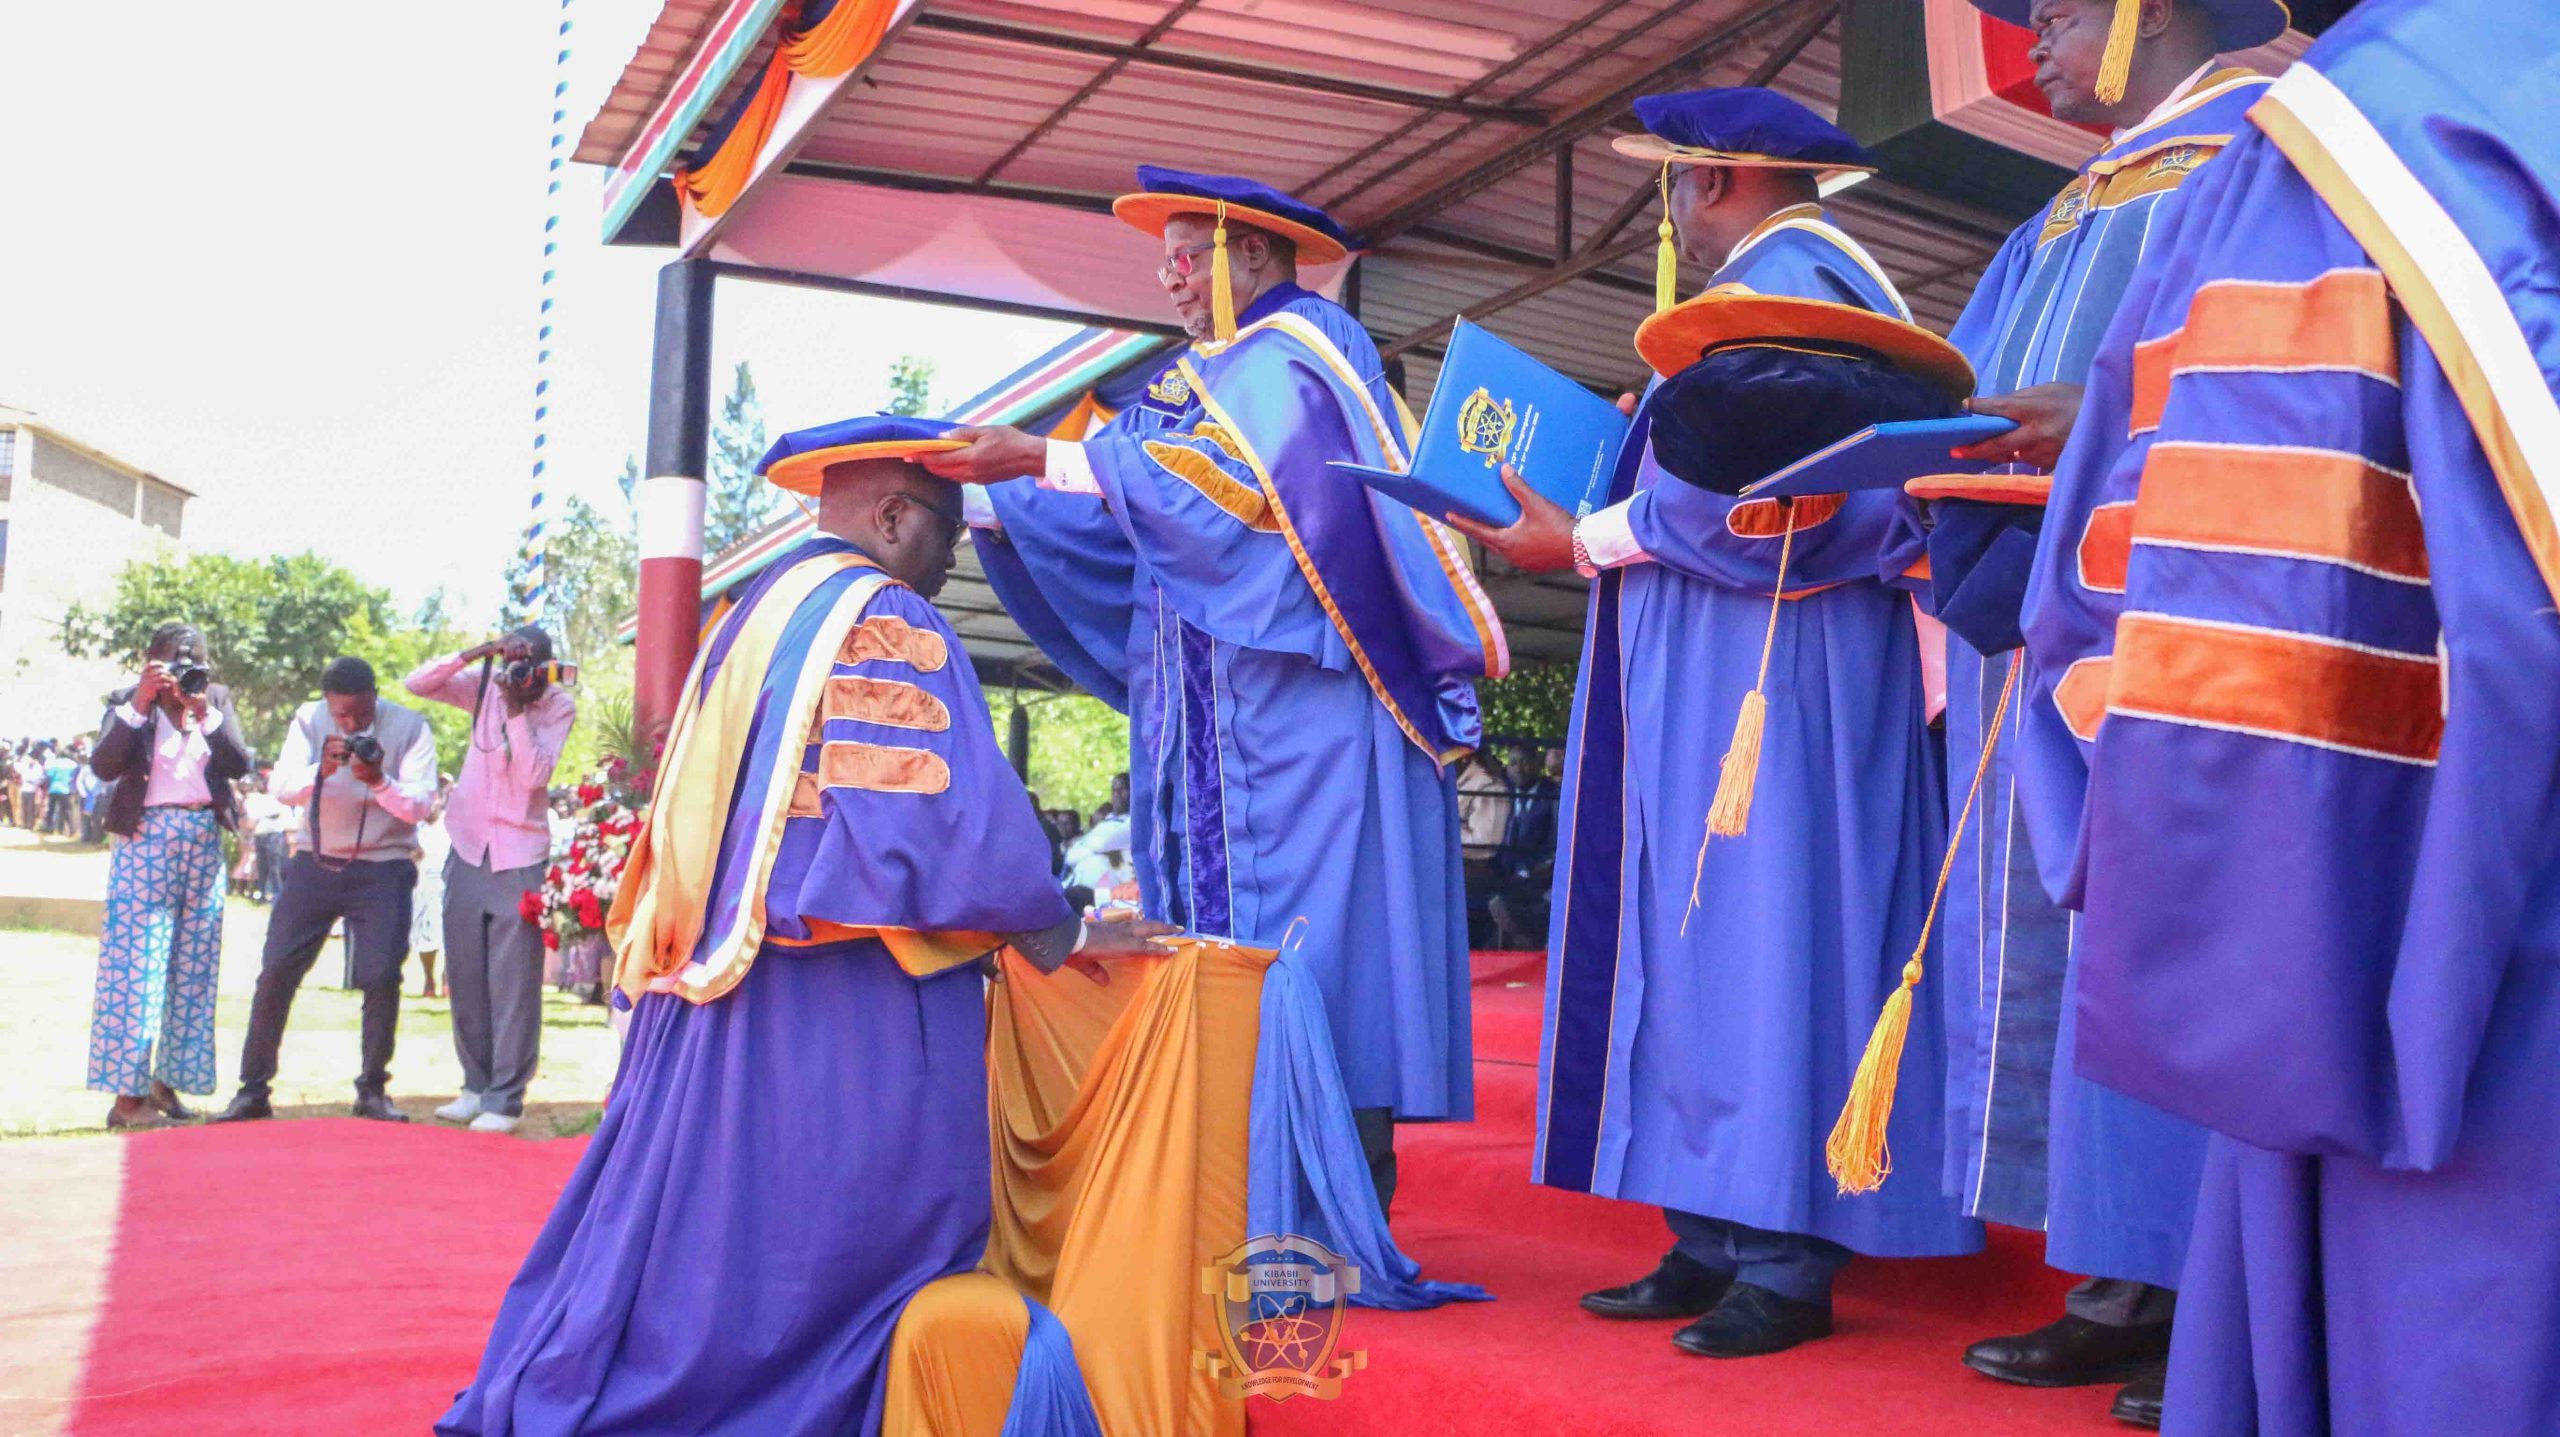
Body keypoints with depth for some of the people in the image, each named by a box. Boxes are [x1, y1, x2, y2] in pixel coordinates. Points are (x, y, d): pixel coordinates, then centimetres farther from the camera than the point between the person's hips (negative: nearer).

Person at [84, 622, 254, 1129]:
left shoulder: (217, 699, 9)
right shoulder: (127, 701, 1)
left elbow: (239, 764, -2)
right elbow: (104, 766, -13)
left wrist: (205, 713, -14)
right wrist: (138, 705, -20)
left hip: (204, 843, 4)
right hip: (146, 840, -4)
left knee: (193, 967, 5)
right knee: (137, 962, -6)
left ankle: (167, 1081, 13)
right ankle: (128, 1092, -3)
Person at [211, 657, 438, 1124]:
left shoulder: (409, 727, -8)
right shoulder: (309, 720, -2)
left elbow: (420, 804, -13)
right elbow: (282, 786, -11)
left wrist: (378, 781, -31)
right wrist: (322, 770, -31)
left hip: (383, 868, -2)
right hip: (316, 862, 2)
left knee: (381, 976, -10)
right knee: (276, 971, -1)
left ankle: (371, 1092, 4)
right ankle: (252, 1090, 10)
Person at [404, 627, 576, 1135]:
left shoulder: (559, 706, -6)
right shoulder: (485, 686, 3)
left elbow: (534, 775, -16)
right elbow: (416, 683, -8)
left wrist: (516, 709, -21)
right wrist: (475, 653, -18)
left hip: (519, 854, -4)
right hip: (469, 846, 4)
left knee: (513, 981, -5)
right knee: (465, 975, 9)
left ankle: (506, 1098, 0)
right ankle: (477, 1086, 21)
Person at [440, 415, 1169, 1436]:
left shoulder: (759, 611, 18)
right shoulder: (883, 617, -9)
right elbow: (944, 817, -18)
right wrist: (1056, 938, -9)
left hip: (718, 981, 9)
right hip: (841, 1019, -9)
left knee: (693, 1238, 14)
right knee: (809, 1252, -2)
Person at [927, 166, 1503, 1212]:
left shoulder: (1297, 350, 0)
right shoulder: (1213, 374, 26)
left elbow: (1228, 475, -15)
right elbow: (1128, 517, 20)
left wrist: (1044, 459, -16)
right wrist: (984, 493, 13)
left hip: (1298, 694, -9)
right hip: (1217, 711, 9)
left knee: (1297, 926, -13)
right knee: (1214, 914, 2)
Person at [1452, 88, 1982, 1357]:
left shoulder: (1785, 275, -8)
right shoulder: (1775, 280, 23)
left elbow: (1747, 485, -19)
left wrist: (1586, 541, -10)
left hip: (1770, 673, -10)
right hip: (1720, 680, 10)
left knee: (1759, 937, -9)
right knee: (1709, 945, 7)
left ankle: (1787, 1264, -3)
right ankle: (1719, 1239, 11)